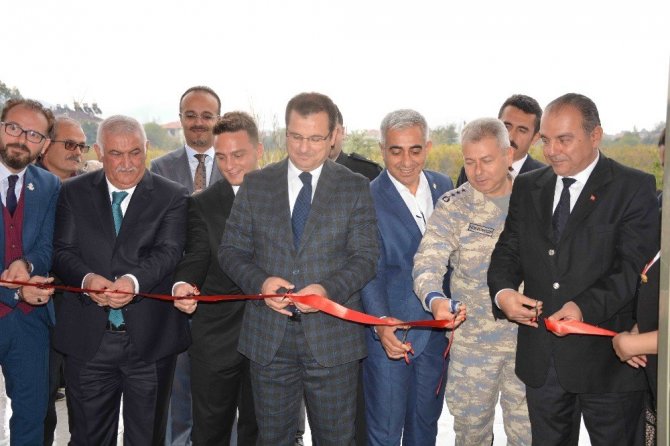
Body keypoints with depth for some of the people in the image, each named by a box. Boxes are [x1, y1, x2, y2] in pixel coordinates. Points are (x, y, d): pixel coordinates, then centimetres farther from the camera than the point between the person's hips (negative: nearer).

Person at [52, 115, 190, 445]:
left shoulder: (173, 197, 0)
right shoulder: (73, 193, 6)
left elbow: (168, 251, -12)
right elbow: (63, 251, 0)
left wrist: (135, 280, -32)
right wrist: (86, 278, -22)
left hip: (150, 340, -1)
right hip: (88, 339, 2)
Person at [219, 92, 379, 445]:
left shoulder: (355, 187, 1)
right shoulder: (255, 184, 5)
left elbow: (366, 257, -2)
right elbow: (231, 250, 5)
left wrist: (329, 290, -21)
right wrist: (259, 282, -15)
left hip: (332, 339, -1)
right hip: (268, 337, 1)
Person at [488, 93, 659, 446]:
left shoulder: (634, 188, -7)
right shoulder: (527, 187, 9)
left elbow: (635, 266, -14)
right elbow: (508, 249, 8)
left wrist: (586, 306, -28)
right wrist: (502, 291, -13)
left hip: (606, 355, -4)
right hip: (539, 354, 5)